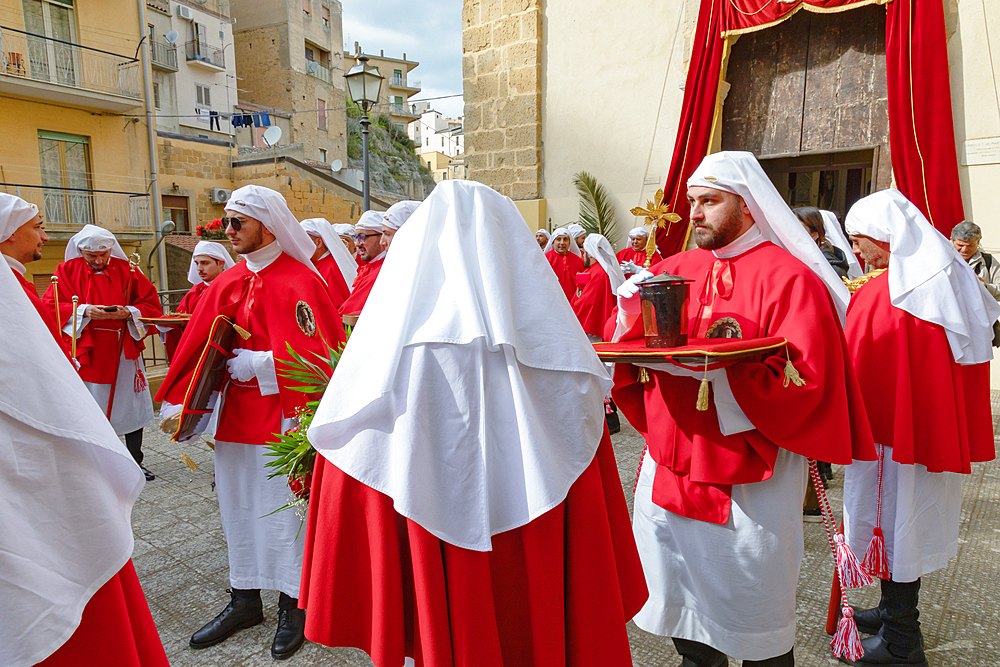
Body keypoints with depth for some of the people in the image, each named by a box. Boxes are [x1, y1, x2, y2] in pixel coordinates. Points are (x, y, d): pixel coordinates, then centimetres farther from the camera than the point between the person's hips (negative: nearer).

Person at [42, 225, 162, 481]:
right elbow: (51, 307, -1)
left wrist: (128, 313, -15)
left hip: (123, 350, 1)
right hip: (85, 352, -1)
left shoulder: (127, 271, 5)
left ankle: (135, 462, 18)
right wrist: (84, 311, -17)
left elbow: (152, 306, 4)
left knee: (132, 408, 5)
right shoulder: (67, 271, 4)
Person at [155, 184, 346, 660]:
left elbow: (318, 349, -16)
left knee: (283, 511, 5)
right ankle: (245, 601, 34)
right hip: (235, 417, 6)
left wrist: (258, 363, -16)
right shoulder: (227, 284, 9)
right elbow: (196, 347, 10)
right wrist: (177, 402, 5)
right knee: (238, 509, 16)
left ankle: (292, 604, 25)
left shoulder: (300, 281, -11)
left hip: (282, 416, -6)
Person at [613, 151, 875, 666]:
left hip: (749, 483, -4)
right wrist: (630, 314, -15)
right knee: (683, 611, 20)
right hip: (670, 467, 5)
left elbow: (804, 383, -18)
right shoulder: (673, 270, 6)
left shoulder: (789, 279, -9)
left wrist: (720, 371, -30)